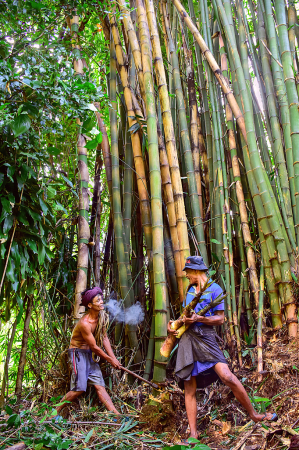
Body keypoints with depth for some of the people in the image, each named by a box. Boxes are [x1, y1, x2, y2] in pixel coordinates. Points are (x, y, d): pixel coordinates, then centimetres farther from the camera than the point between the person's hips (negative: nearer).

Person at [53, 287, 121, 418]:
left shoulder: (102, 316, -1)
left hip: (89, 354, 7)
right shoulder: (85, 323, -25)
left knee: (99, 385, 1)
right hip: (78, 352, -7)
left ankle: (116, 415, -5)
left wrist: (113, 357, -2)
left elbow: (104, 338, 6)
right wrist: (110, 360, -7)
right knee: (79, 388, -11)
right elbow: (94, 347, -18)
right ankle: (55, 411, 6)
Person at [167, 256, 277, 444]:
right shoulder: (190, 290, 18)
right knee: (189, 389, 3)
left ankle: (254, 415, 0)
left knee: (227, 376, -20)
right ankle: (193, 434, 10)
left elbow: (220, 319, -5)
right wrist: (174, 325, 7)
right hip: (186, 339, 6)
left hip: (205, 338, -5)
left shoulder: (214, 289, 0)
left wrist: (199, 319, -19)